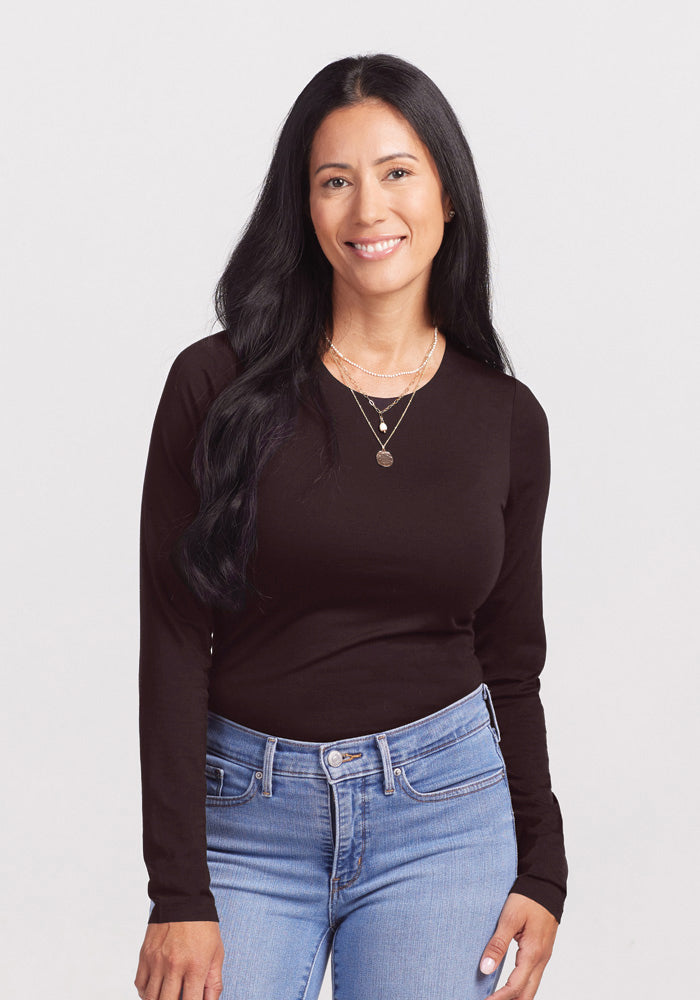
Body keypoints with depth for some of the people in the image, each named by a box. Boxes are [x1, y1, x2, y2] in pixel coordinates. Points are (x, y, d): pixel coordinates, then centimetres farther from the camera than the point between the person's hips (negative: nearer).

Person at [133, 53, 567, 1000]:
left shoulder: (506, 417, 2)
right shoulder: (218, 384, -5)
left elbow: (509, 664, 9)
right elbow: (174, 644, -6)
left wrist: (542, 868, 2)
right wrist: (179, 892, -10)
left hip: (443, 813, 2)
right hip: (246, 814, -1)